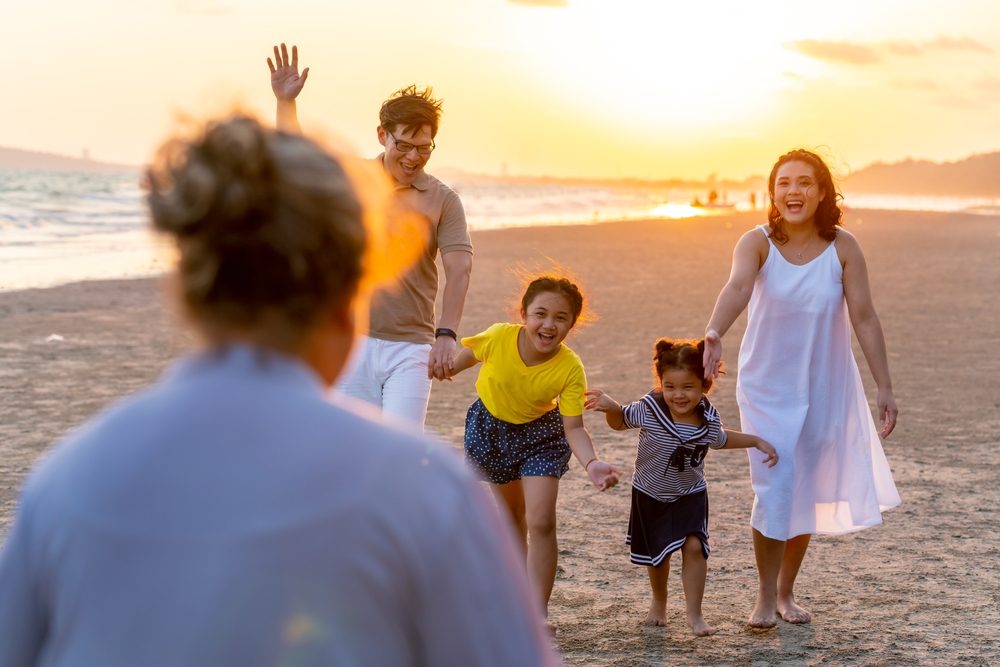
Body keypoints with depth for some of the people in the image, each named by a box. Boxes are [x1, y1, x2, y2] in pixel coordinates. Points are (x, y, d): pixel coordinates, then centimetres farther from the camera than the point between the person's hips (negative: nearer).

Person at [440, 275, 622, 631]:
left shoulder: (570, 369, -31)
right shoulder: (499, 338, -31)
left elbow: (574, 428, -29)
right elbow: (467, 355, -9)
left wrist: (592, 463, -46)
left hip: (539, 432, -2)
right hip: (490, 425, 2)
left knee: (541, 521, -16)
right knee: (511, 517, 19)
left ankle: (538, 611, -5)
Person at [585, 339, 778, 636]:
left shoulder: (708, 416, -15)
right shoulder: (649, 409, -23)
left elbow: (720, 439, 9)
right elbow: (621, 422, -4)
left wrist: (757, 441, 4)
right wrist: (610, 407, -26)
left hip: (691, 494, 0)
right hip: (651, 495, 0)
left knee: (694, 545, -17)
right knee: (657, 553, 15)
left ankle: (694, 612, -5)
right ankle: (659, 601, 42)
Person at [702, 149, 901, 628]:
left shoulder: (843, 247, -10)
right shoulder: (758, 243, -14)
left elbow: (864, 318, -8)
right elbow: (737, 287, -34)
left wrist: (884, 387, -9)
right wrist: (714, 333, -53)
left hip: (825, 388, 2)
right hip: (768, 386, -2)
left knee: (806, 492, 11)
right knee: (774, 490, -9)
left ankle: (786, 591, 30)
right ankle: (766, 597, 10)